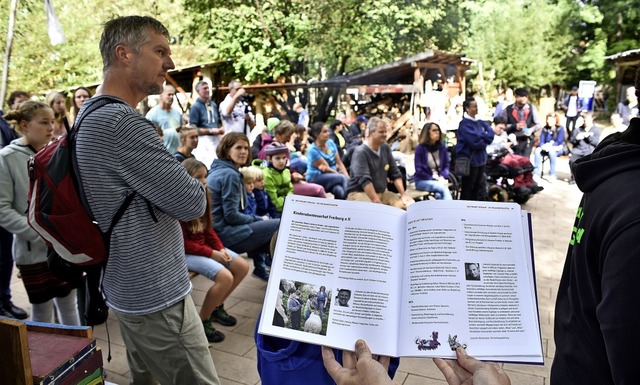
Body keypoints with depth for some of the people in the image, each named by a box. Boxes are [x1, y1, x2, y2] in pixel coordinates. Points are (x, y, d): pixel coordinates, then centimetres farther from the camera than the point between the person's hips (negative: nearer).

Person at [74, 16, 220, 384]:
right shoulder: (121, 121, -24)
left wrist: (174, 181, -2)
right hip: (157, 296, -10)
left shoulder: (91, 115, 10)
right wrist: (191, 187, -1)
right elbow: (193, 202, -21)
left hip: (129, 287, 10)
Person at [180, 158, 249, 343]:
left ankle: (217, 307, 20)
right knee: (225, 277, -26)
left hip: (205, 246, 9)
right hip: (185, 253, -9)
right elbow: (182, 244, -19)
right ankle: (202, 322, -4)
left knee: (243, 267, 2)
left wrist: (221, 249, -6)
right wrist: (212, 254, -20)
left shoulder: (204, 196, 3)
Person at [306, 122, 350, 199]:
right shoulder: (312, 150, -14)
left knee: (339, 190, -29)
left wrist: (347, 176, -11)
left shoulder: (330, 143, 4)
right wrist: (343, 175, -14)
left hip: (331, 175, 5)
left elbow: (339, 163, 4)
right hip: (315, 178, -5)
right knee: (343, 178, -28)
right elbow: (325, 168, -14)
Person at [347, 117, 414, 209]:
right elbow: (364, 180, -24)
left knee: (409, 204, -12)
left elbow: (395, 173, 11)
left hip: (382, 192, 7)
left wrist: (403, 194, -1)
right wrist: (377, 202, -31)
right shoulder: (360, 152, -15)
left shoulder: (386, 148, 7)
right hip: (360, 193, -7)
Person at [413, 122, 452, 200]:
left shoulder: (442, 147, 6)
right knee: (443, 188, -29)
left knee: (439, 195, -29)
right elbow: (419, 170, -9)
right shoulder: (420, 148, -7)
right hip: (423, 181, -3)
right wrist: (434, 179, -15)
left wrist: (442, 177, -10)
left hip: (440, 179, 3)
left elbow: (446, 165, 10)